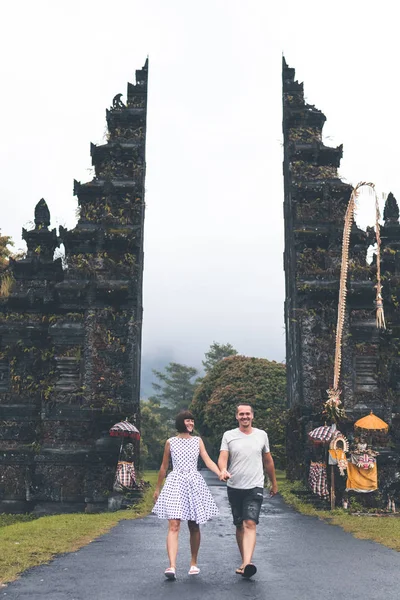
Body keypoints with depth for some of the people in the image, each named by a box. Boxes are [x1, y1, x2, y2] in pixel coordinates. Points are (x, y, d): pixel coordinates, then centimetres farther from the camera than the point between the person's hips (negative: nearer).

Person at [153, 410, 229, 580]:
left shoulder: (198, 441, 10)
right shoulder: (170, 442, 7)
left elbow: (208, 461, 1)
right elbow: (164, 467, 15)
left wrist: (220, 473, -18)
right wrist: (157, 488, 20)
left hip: (194, 483, 2)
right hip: (175, 483, -2)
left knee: (194, 526, 7)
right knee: (174, 525, -14)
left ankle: (194, 563, 23)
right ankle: (172, 566, -20)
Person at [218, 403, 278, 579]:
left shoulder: (261, 435, 6)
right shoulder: (228, 435, 1)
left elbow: (268, 461, 17)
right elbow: (222, 457, -8)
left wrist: (274, 483, 23)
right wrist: (223, 470, -31)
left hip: (255, 487, -1)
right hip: (234, 487, 1)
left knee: (250, 524, -16)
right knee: (239, 525, 11)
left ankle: (247, 564, -25)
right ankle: (245, 560, 26)